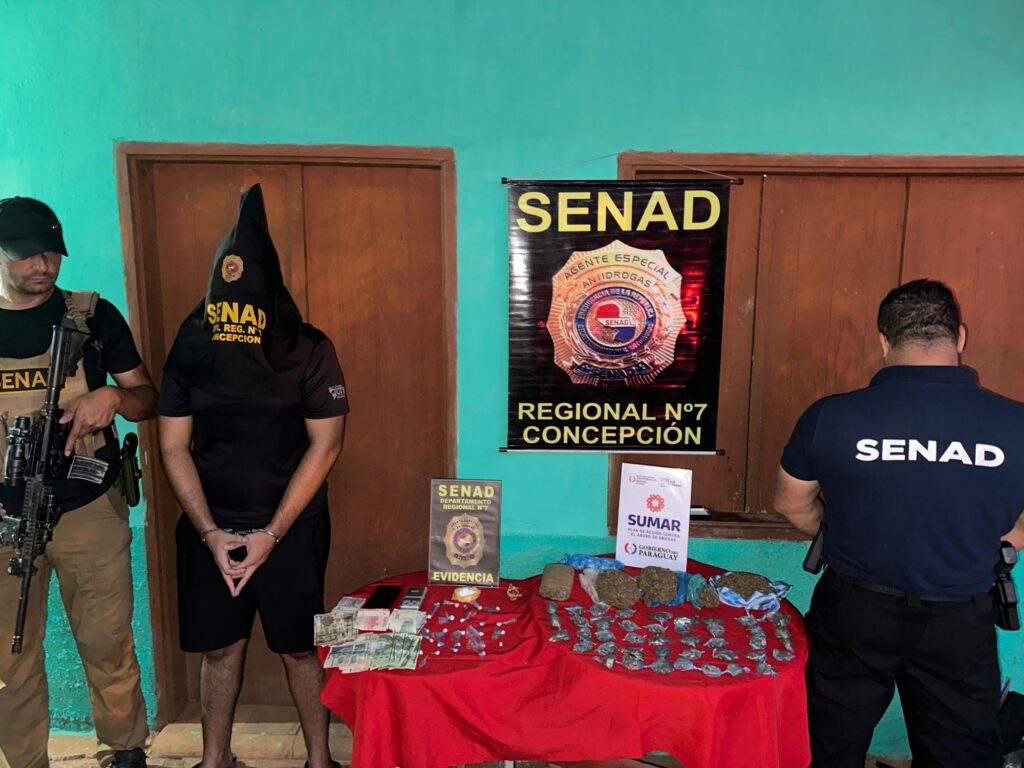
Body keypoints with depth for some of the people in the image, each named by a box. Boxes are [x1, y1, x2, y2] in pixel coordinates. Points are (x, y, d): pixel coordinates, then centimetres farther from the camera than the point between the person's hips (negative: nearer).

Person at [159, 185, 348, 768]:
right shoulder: (190, 348, -3)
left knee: (300, 647, 8)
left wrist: (272, 533, -13)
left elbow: (326, 444, -12)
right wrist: (210, 533, -7)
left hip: (291, 527, -2)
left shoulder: (309, 349, -11)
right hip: (211, 528, 3)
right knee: (219, 646, 14)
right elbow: (175, 447, 0)